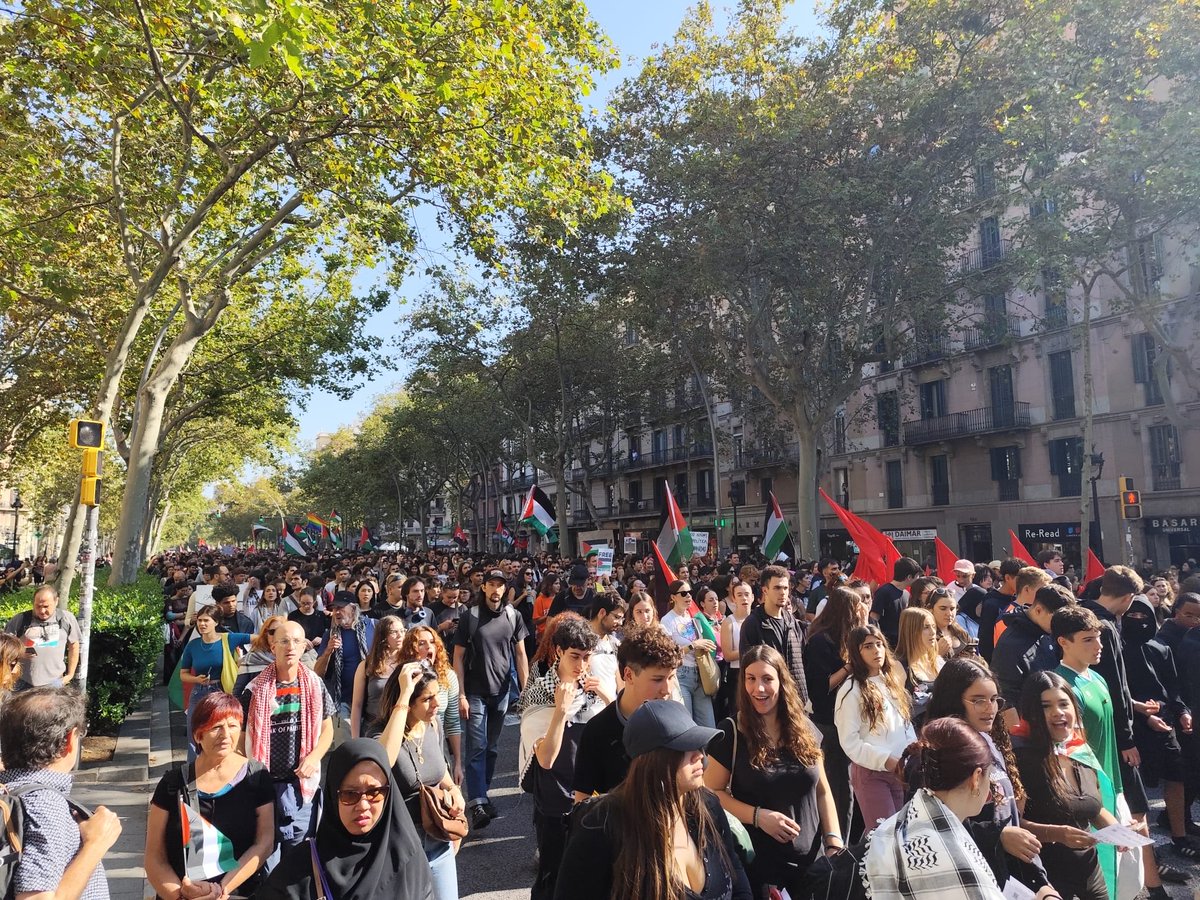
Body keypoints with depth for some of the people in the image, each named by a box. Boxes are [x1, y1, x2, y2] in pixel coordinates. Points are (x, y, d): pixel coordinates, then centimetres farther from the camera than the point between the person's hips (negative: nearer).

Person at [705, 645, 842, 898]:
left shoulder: (805, 730, 1)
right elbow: (711, 792, -9)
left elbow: (822, 792, 7)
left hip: (810, 861, 4)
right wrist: (758, 816, -20)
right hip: (756, 863, -3)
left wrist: (834, 844, -3)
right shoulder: (731, 732, -11)